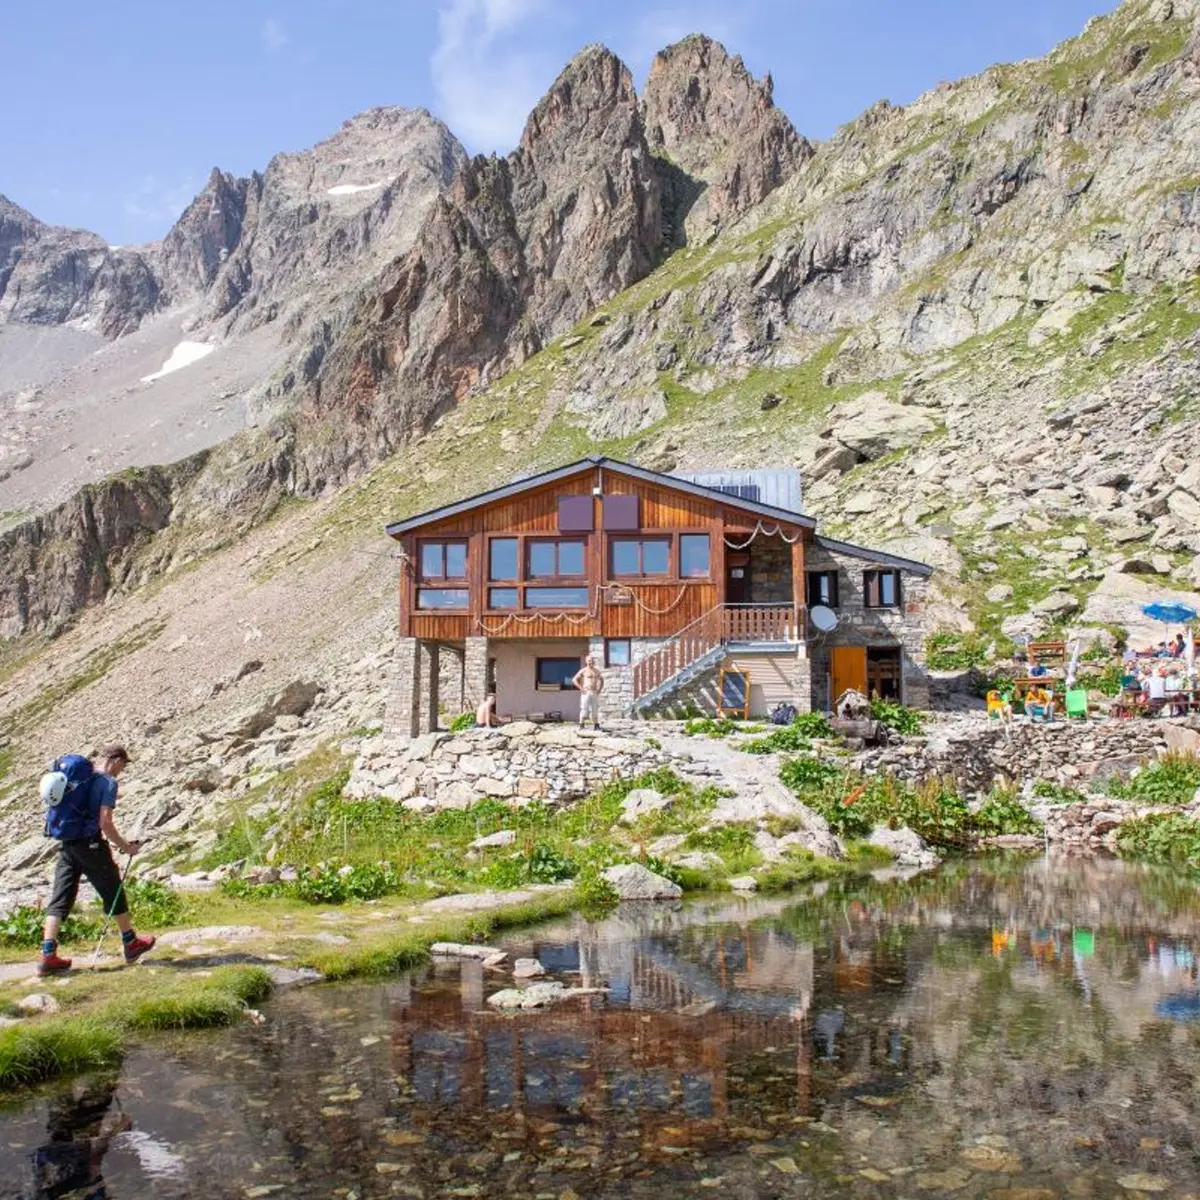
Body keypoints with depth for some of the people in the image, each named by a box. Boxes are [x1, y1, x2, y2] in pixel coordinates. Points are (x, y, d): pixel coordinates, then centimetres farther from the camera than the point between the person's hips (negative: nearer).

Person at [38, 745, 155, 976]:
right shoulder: (108, 782, -10)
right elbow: (105, 822, -18)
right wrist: (126, 846, -6)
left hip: (66, 844, 6)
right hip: (90, 845, -6)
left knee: (59, 899, 5)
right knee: (114, 893, 9)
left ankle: (48, 956, -1)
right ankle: (131, 944, 22)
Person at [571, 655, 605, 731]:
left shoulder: (597, 671, 12)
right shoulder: (583, 671, -2)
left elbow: (602, 680, 27)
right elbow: (574, 680, -4)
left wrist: (600, 689, 12)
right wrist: (581, 688, -10)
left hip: (595, 693, 4)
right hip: (586, 692, -4)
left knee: (595, 710, 8)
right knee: (584, 709, -7)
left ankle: (596, 726, 14)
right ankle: (581, 726, -2)